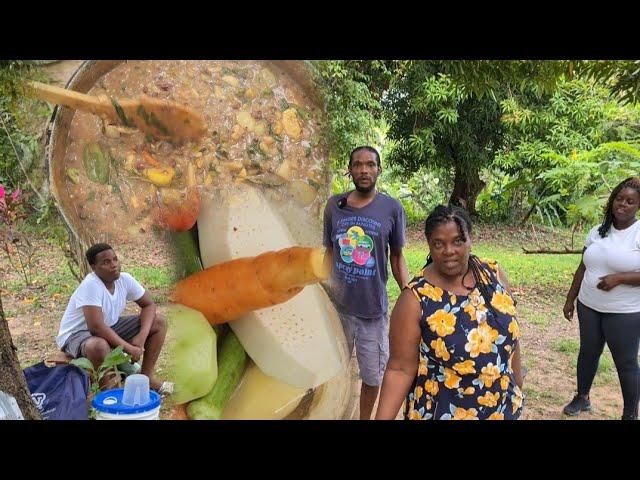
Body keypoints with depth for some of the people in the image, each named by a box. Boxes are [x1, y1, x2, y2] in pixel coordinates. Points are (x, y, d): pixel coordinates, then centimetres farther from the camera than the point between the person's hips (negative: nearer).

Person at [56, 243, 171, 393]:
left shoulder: (125, 279, -10)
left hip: (110, 328, 8)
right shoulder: (90, 285, -29)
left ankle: (146, 376, 5)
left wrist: (142, 336, -17)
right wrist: (129, 348, -29)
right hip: (77, 334, -7)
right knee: (100, 346, -43)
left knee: (158, 322, -2)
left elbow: (149, 305, 0)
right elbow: (96, 327, -35)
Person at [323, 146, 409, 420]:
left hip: (374, 307, -1)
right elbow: (329, 252, 8)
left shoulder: (392, 208, -6)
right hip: (337, 305, 2)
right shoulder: (334, 205, -1)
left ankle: (365, 418, 37)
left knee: (372, 374, 13)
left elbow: (397, 258, 1)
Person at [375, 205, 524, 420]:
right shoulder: (415, 299, -19)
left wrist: (518, 387, 10)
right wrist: (382, 418, -25)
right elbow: (401, 369, -17)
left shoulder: (493, 275, -6)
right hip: (442, 413, -4)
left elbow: (510, 334, 5)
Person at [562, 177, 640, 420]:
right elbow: (583, 268, 11)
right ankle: (582, 397, 37)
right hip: (588, 307, 5)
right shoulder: (597, 232, 6)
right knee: (588, 352, 18)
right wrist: (570, 299, 12)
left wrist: (619, 277, -24)